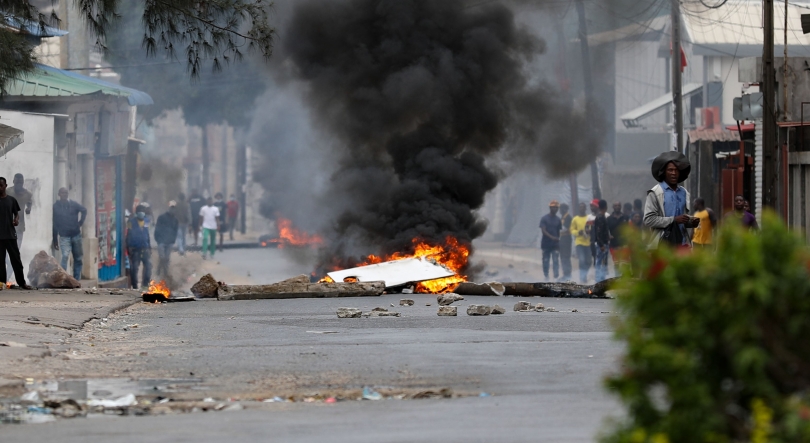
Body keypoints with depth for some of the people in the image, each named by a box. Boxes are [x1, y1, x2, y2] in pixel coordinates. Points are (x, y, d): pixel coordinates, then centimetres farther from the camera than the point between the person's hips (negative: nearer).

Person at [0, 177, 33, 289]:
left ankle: (22, 282, 4)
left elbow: (16, 213, 13)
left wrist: (16, 220, -7)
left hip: (10, 234, 1)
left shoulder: (11, 200, 7)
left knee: (16, 259, 1)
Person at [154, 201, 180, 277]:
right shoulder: (162, 217, -8)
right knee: (162, 257, -11)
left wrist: (173, 240, 5)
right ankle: (159, 273, 0)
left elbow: (176, 230, 13)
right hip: (162, 241, -4)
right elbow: (157, 229, -6)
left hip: (169, 242, 4)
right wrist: (158, 239, -8)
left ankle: (166, 273, 15)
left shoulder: (175, 219, 6)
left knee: (167, 258, 7)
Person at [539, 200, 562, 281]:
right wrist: (551, 237, -28)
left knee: (556, 261, -7)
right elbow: (543, 230, -14)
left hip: (555, 244, 2)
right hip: (546, 244, -2)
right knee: (545, 260, 6)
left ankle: (556, 277, -11)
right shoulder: (544, 218, -3)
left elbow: (559, 231, 13)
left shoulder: (558, 220, 7)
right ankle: (546, 276, 17)